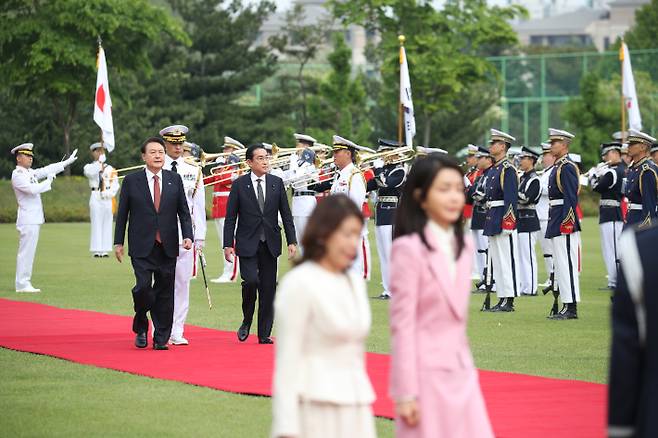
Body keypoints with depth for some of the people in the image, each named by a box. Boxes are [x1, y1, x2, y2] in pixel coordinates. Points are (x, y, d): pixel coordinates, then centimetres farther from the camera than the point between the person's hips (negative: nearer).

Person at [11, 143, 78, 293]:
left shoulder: (29, 172, 15)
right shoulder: (17, 176, -13)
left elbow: (47, 170, 18)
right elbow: (33, 189, -23)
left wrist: (67, 162, 17)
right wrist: (49, 181, -10)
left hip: (34, 218, 10)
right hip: (27, 218, -10)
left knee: (28, 251, 10)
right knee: (26, 251, -8)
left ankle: (24, 283, 14)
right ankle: (22, 285, -7)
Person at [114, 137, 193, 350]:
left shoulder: (174, 179, 7)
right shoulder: (131, 181, 2)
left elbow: (183, 211, 9)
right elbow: (122, 213, 6)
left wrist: (188, 235, -4)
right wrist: (118, 242, 4)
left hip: (168, 247, 2)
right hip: (142, 247, -2)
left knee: (165, 292, 3)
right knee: (143, 287, -14)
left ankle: (161, 338, 10)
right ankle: (141, 328, 10)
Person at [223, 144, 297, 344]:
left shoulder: (276, 183, 6)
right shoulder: (239, 185, -2)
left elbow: (286, 214, 8)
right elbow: (230, 217, 0)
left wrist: (292, 241, 1)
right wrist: (228, 245, -6)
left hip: (270, 243, 3)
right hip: (247, 244, -3)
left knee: (268, 288, 2)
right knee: (251, 281, -19)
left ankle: (264, 333, 9)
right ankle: (246, 322, 4)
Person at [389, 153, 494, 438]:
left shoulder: (464, 246, 10)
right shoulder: (409, 249, -11)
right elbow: (402, 324, -12)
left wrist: (465, 364, 15)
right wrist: (406, 392, -15)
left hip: (461, 370, 6)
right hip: (426, 372, -6)